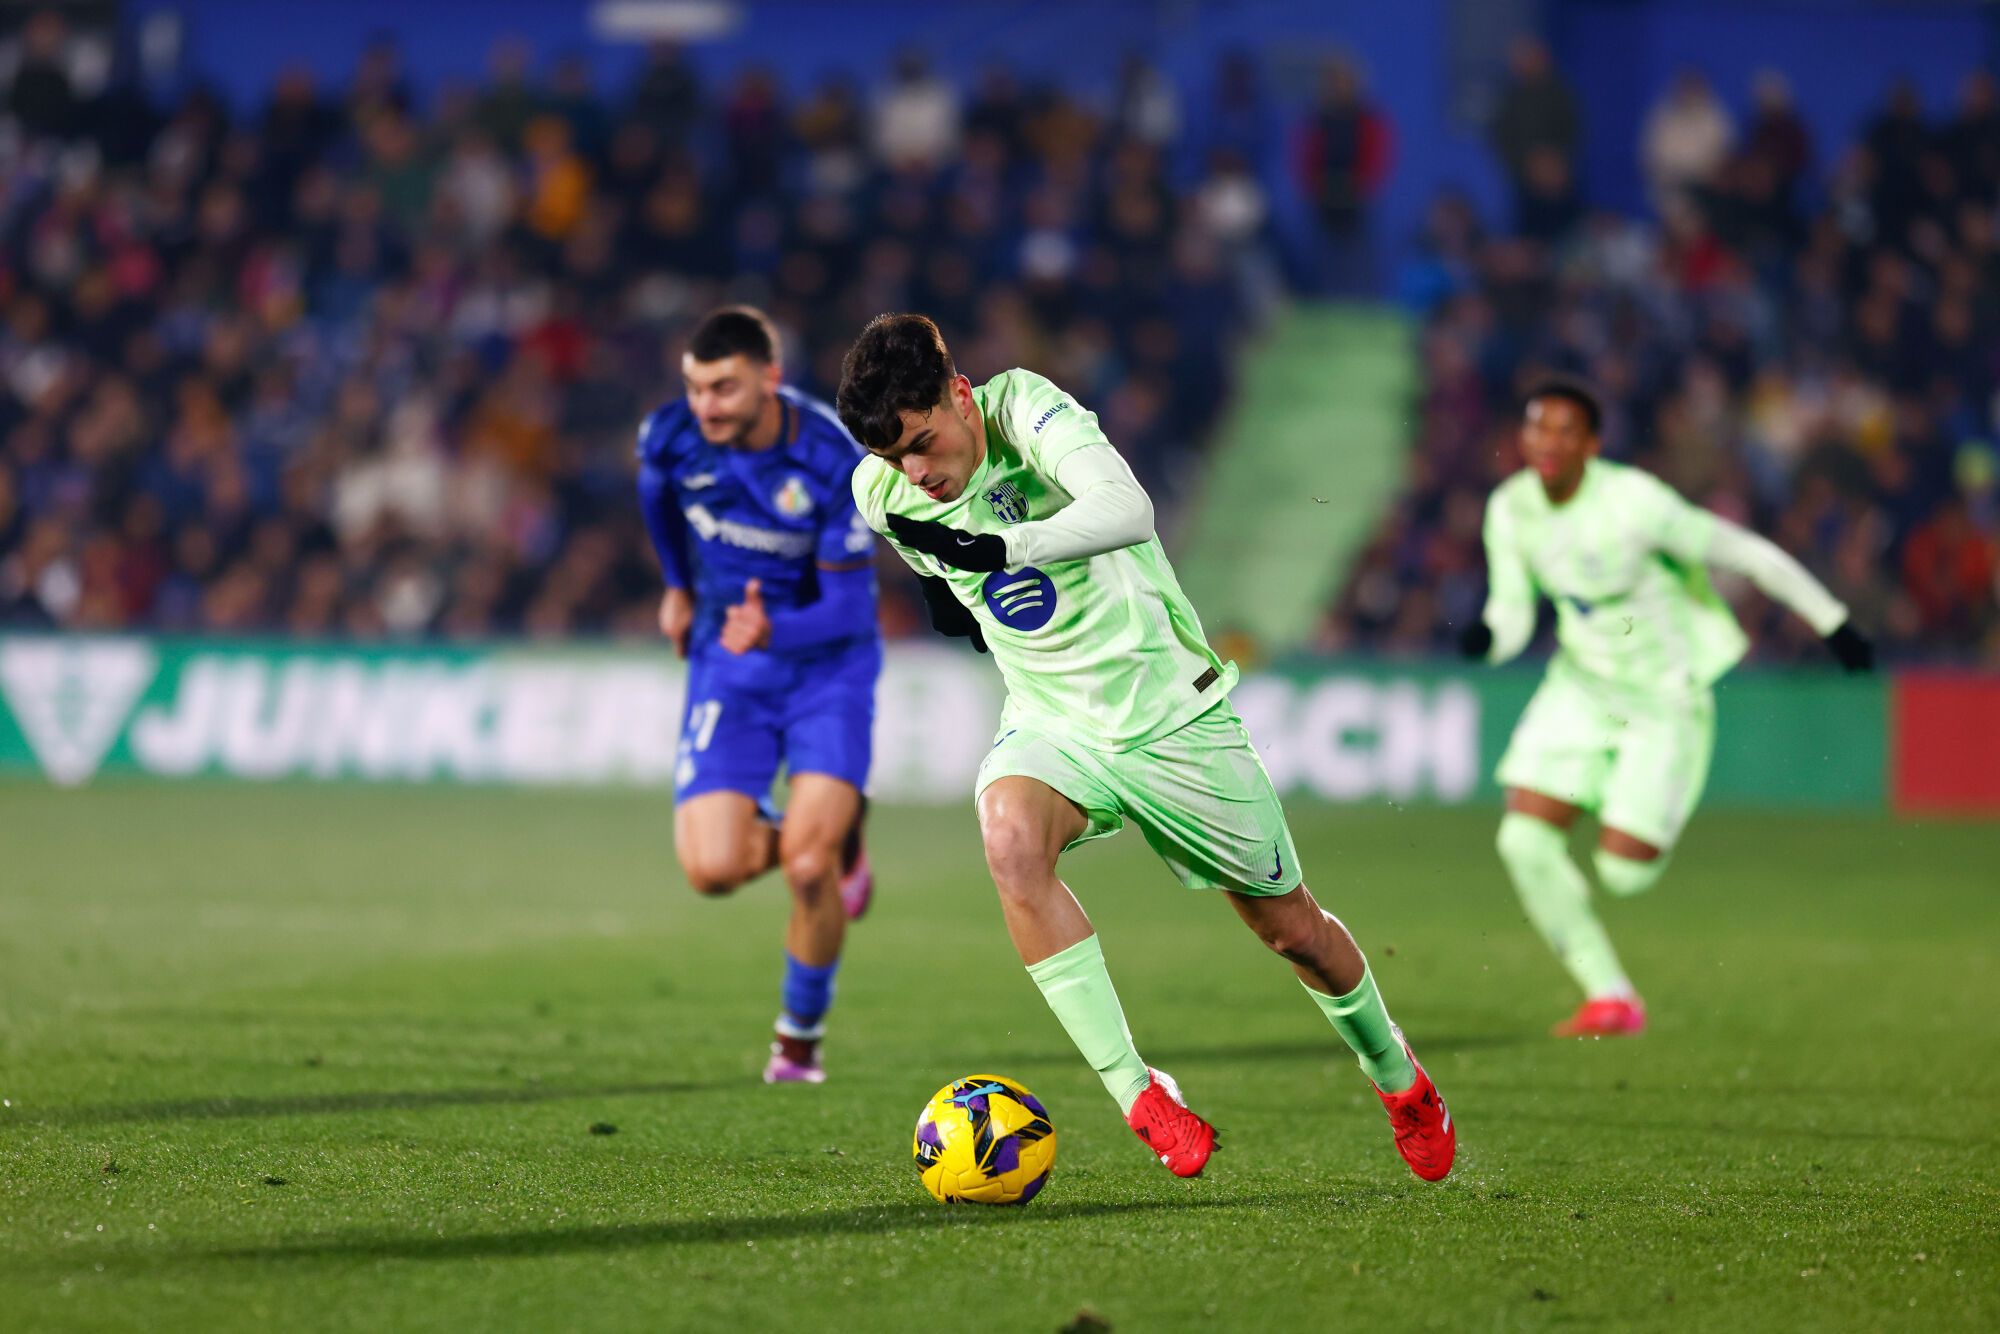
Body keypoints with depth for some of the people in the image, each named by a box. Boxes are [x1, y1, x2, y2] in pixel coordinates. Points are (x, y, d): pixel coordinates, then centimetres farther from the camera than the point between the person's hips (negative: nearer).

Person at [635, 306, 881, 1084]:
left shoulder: (833, 464, -23)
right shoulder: (671, 437, -13)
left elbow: (850, 607, -21)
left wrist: (774, 632, -41)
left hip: (826, 661, -3)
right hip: (726, 665, 3)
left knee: (808, 870, -17)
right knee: (712, 871, -14)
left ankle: (801, 1039, 10)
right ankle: (831, 840, 21)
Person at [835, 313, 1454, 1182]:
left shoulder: (1025, 406, -24)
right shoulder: (880, 492, -8)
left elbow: (1126, 508, -44)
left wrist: (1001, 547, -56)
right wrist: (949, 589, 2)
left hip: (1171, 711, -3)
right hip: (1050, 723, 3)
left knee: (1290, 928, 9)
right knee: (1010, 836, -33)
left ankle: (1398, 1078, 41)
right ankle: (1136, 1095, -30)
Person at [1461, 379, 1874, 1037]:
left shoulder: (1634, 502, -26)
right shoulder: (1511, 509, -8)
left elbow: (1747, 554, -17)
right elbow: (1511, 613, -1)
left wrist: (1831, 623, -9)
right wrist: (1485, 638, -26)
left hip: (1666, 698, -5)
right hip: (1582, 685, 5)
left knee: (1621, 871, -10)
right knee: (1525, 841, -10)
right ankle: (1609, 999, 5)